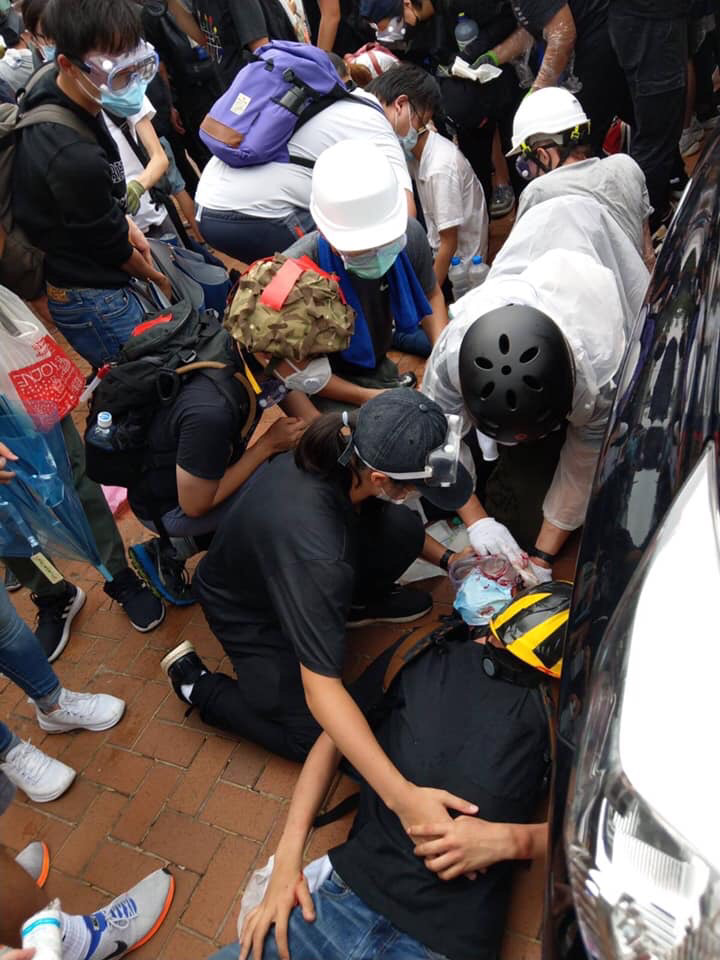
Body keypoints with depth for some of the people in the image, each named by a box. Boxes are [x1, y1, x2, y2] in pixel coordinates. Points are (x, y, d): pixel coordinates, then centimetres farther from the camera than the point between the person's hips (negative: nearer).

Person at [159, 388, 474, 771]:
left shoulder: (341, 451, -24)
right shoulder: (317, 553, -44)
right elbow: (320, 690, -41)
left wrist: (445, 557, -7)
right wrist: (401, 794, -43)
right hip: (249, 613, -6)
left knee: (403, 528, -16)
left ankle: (353, 603, 14)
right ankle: (197, 684, 8)